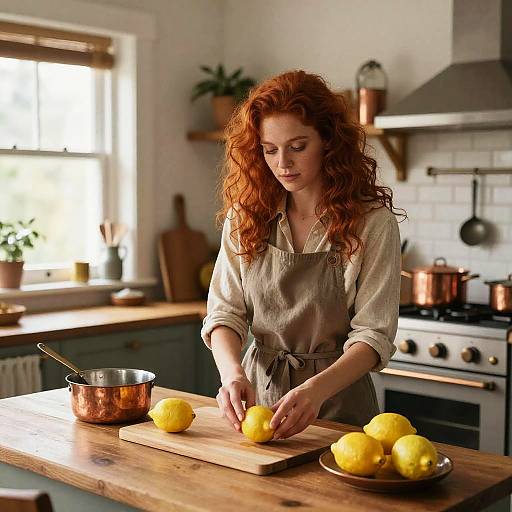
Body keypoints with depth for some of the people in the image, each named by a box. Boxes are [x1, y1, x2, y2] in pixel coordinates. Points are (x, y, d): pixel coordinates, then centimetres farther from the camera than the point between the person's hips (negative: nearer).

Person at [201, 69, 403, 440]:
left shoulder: (372, 222, -8)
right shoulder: (245, 217, 3)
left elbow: (373, 334, -11)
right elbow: (225, 312, 1)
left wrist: (317, 389, -28)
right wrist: (233, 372, -20)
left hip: (339, 399, -2)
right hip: (260, 394, 3)